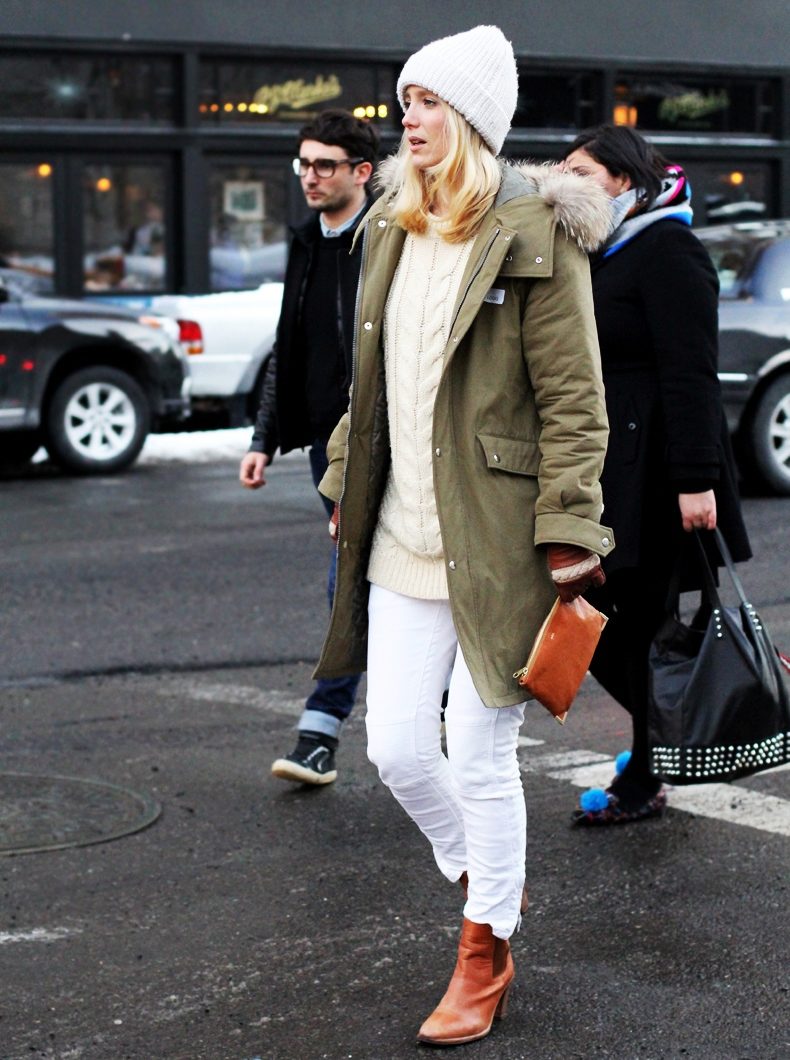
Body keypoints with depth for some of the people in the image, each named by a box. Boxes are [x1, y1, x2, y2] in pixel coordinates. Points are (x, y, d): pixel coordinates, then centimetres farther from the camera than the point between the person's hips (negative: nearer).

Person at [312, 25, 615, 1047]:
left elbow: (574, 401, -11)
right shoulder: (390, 233, 13)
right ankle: (484, 879, 35)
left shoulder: (535, 236, -8)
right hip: (402, 544, 6)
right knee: (397, 748, 6)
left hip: (496, 543, -6)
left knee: (481, 756, 1)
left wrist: (567, 538, -15)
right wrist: (346, 489, 20)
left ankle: (487, 952, 20)